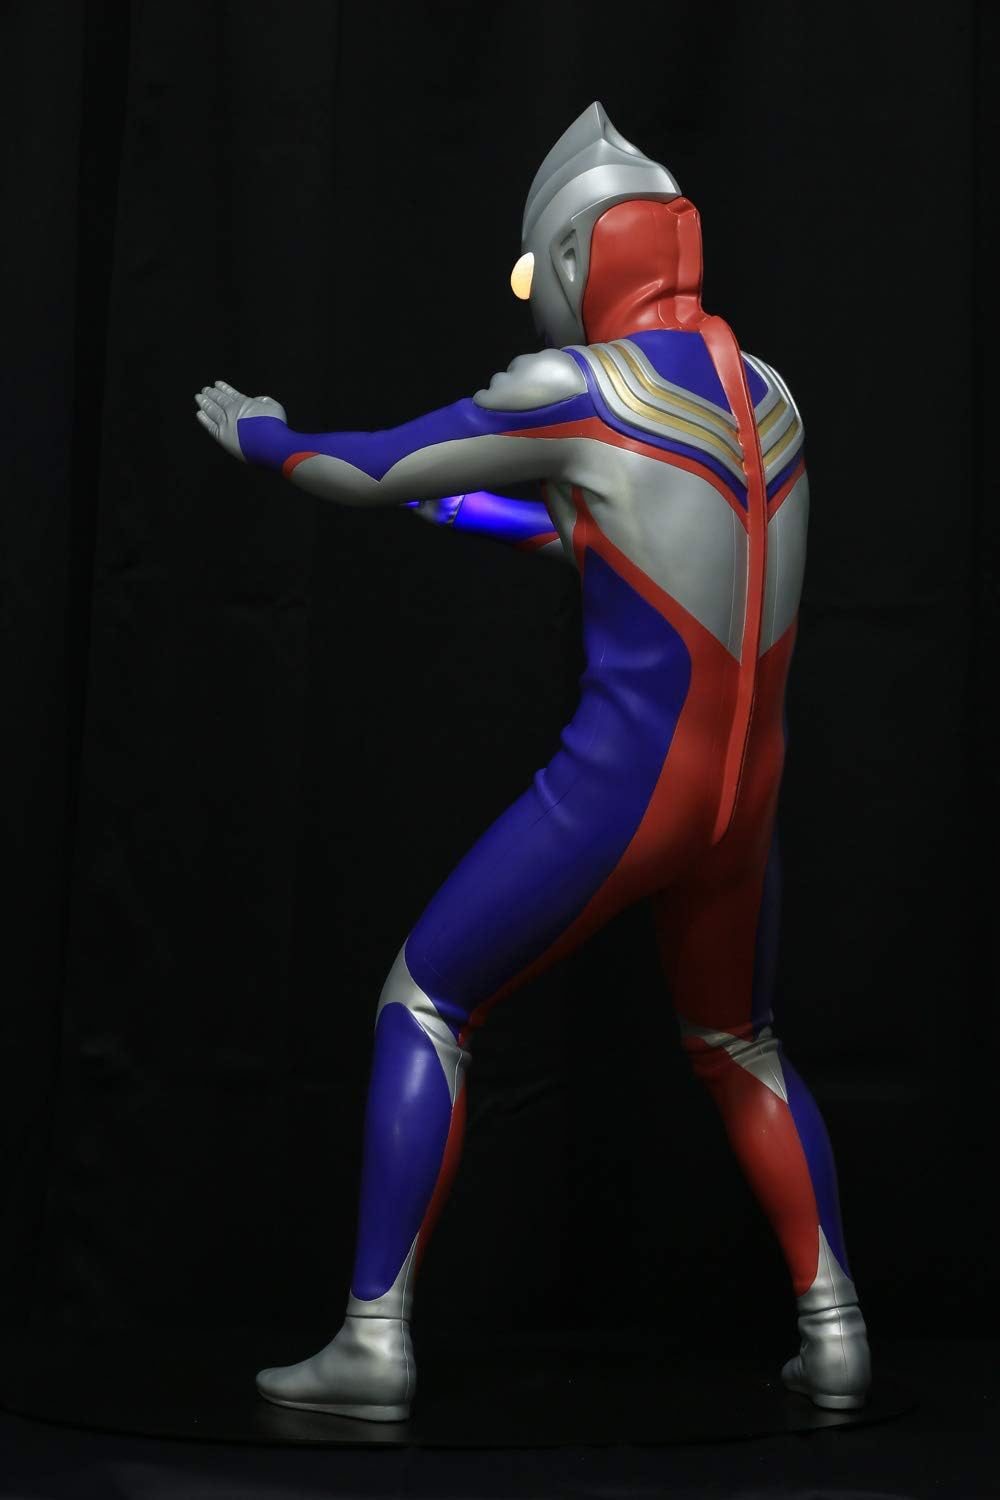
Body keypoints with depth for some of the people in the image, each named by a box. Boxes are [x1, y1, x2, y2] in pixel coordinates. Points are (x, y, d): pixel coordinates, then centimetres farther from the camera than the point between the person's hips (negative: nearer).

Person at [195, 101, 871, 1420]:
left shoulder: (575, 387, -10)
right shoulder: (764, 392, 11)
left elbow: (371, 472, -1)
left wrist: (258, 434, 20)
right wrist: (465, 511, 34)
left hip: (621, 786, -6)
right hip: (744, 797, 6)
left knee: (425, 1006, 9)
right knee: (738, 1048, 27)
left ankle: (377, 1340, 7)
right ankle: (834, 1334, 24)